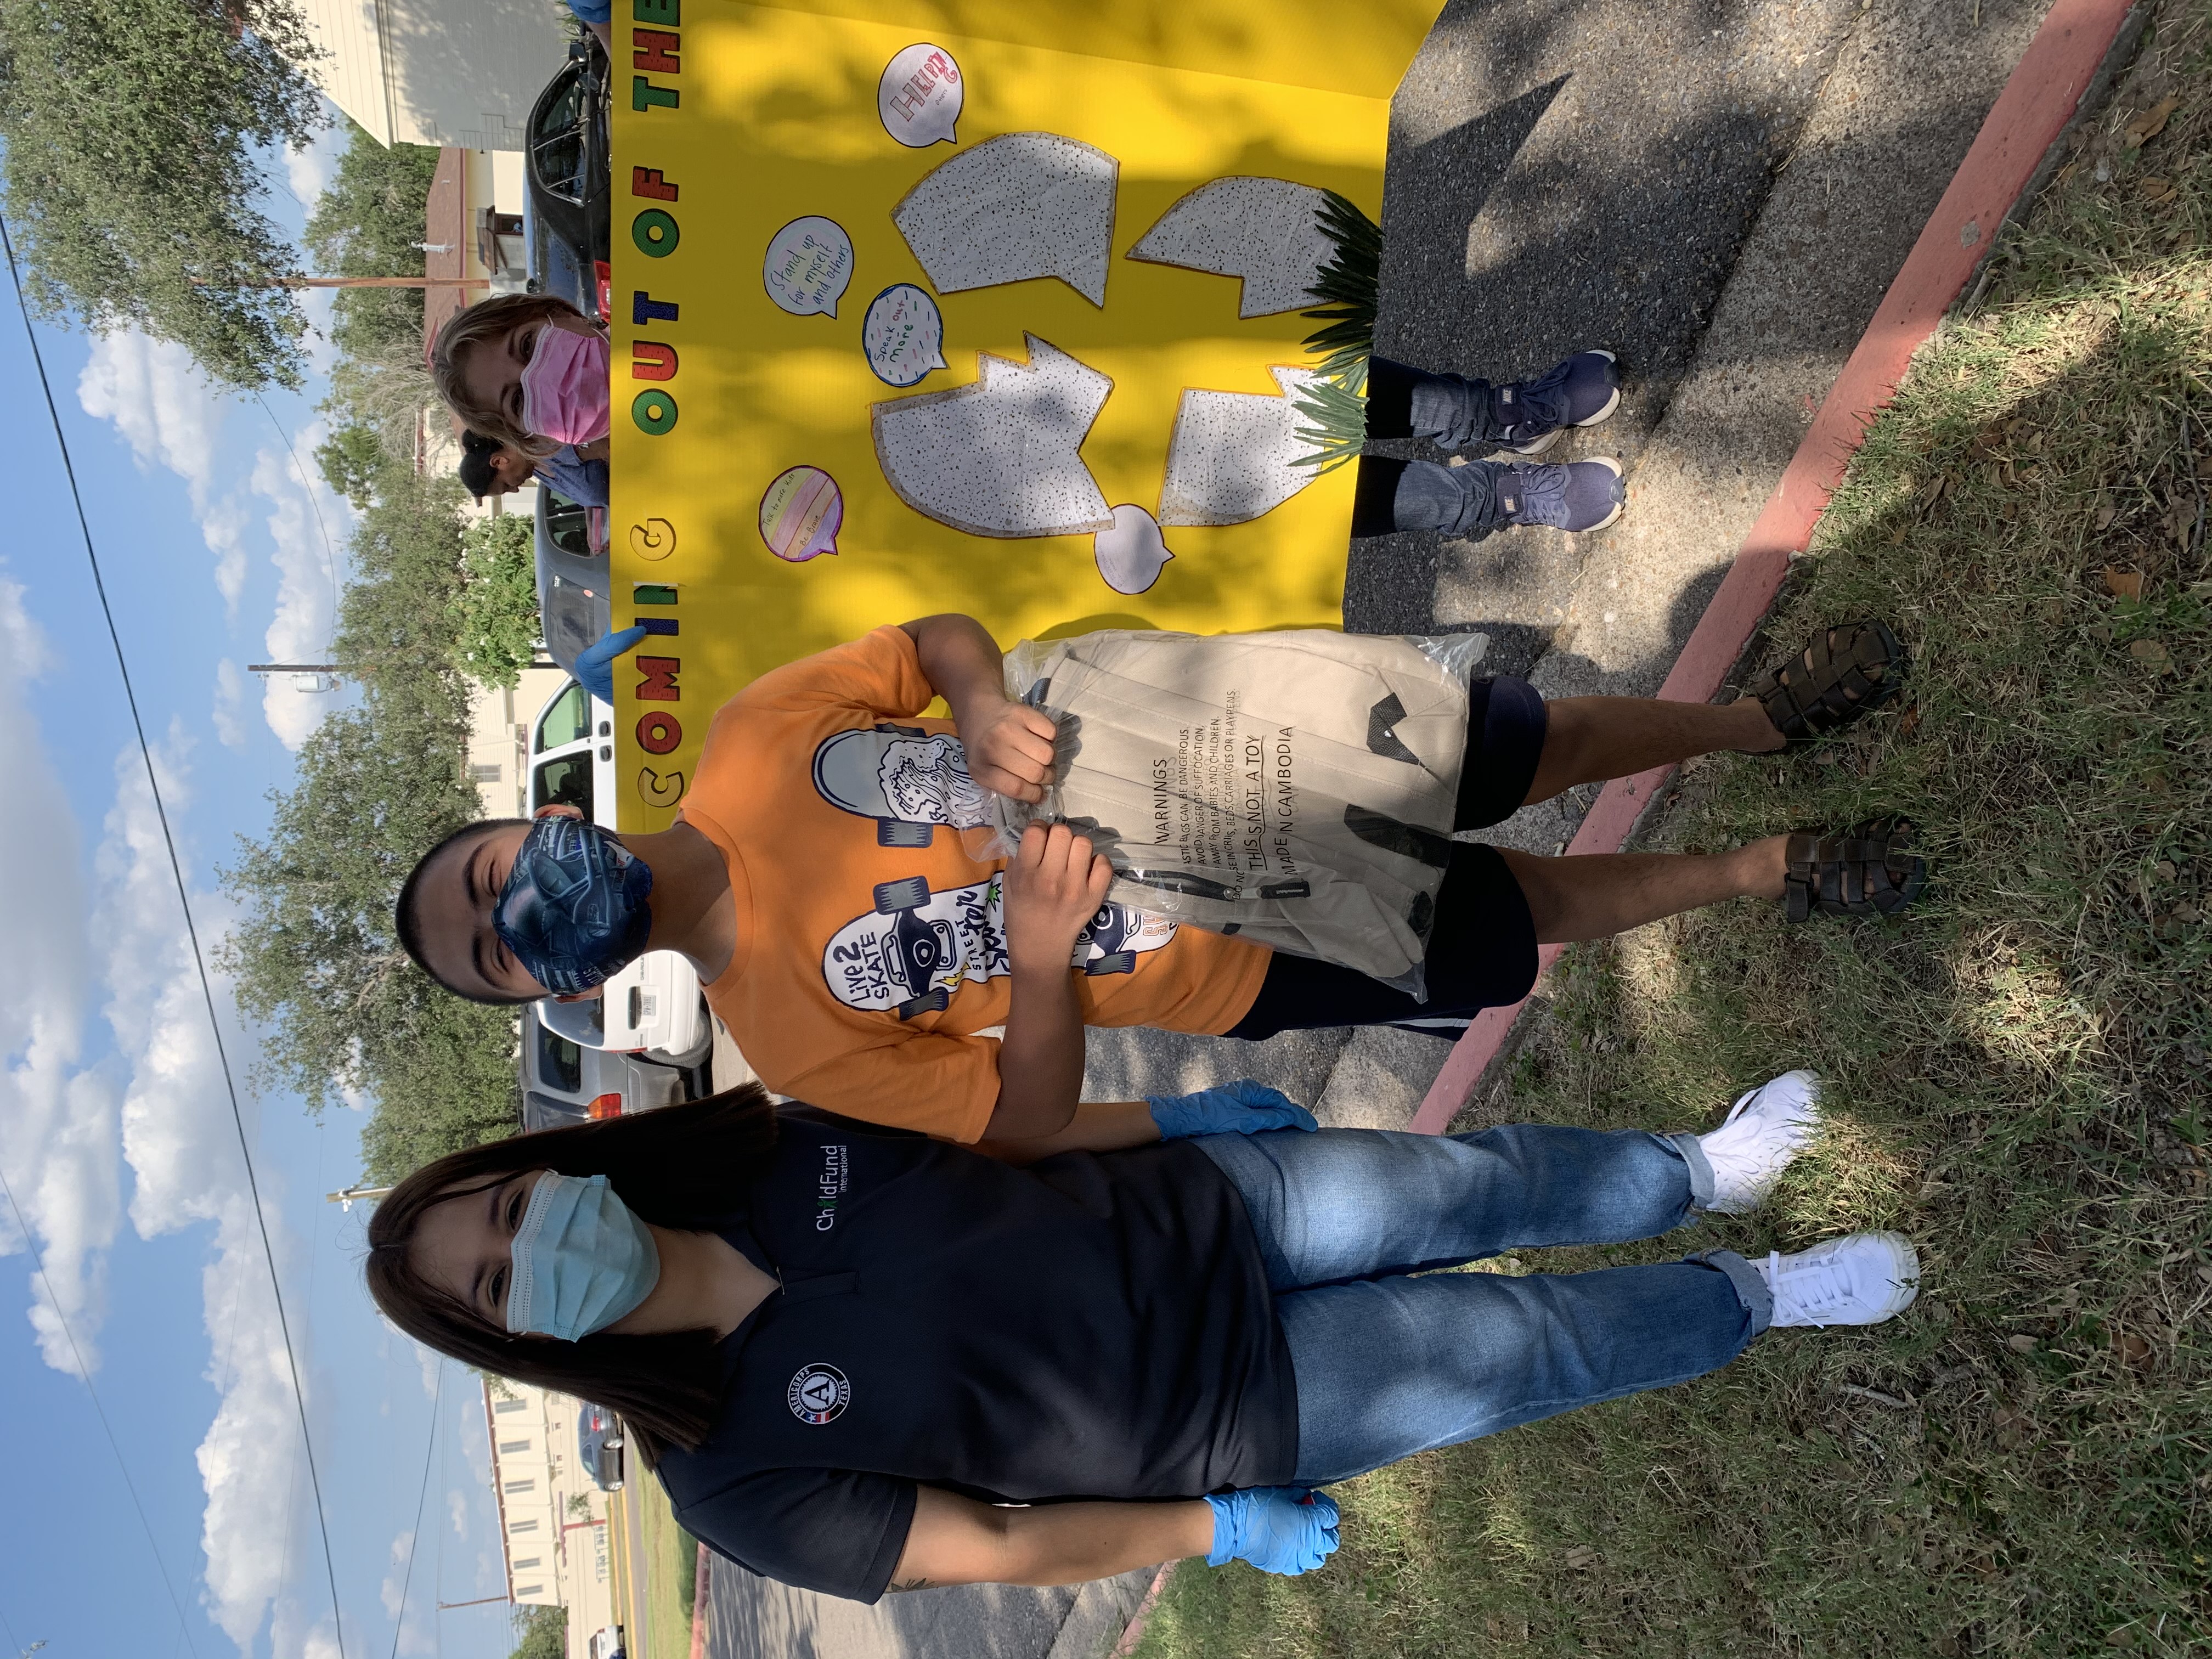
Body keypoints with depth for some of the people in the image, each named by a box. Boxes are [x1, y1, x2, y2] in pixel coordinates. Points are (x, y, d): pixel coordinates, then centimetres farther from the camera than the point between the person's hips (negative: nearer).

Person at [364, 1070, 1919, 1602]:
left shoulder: (777, 1145, -11)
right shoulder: (737, 1474, -20)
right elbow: (991, 1551, -16)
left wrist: (1194, 1111, 5)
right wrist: (1230, 1530, -10)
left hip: (1197, 1213, 3)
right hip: (1236, 1405, -3)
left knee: (1489, 1179, 6)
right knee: (1523, 1346, 1)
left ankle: (1701, 1170, 38)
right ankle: (1760, 1298, 31)